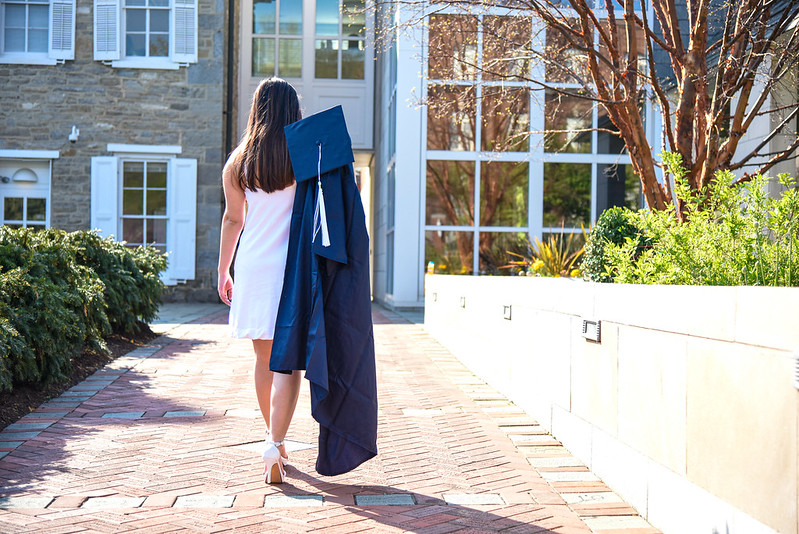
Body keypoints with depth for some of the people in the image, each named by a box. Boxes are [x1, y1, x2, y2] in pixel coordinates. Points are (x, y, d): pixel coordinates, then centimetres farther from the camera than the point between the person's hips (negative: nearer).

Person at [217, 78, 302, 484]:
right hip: (295, 266, -3)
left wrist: (223, 271, 18)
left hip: (253, 267, 3)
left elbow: (233, 219, 10)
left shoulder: (238, 161, 5)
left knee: (265, 359, 15)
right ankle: (275, 443, -15)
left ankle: (276, 441, 27)